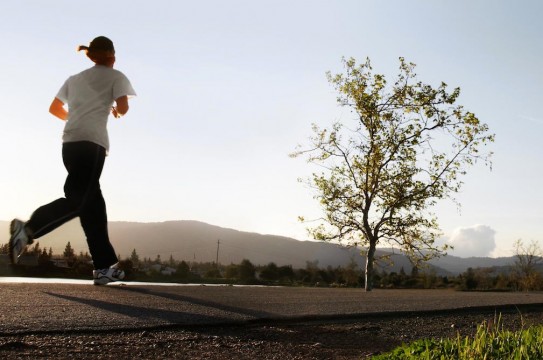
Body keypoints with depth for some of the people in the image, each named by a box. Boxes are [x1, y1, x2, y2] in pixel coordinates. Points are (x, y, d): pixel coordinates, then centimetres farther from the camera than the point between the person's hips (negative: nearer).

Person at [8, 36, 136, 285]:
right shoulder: (115, 76, 11)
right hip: (92, 141, -6)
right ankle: (28, 229, -35)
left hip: (70, 141, 7)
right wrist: (116, 111, 22)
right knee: (78, 199, -14)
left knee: (93, 202, 5)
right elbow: (123, 108, 0)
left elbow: (54, 109, 26)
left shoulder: (75, 78, 27)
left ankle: (105, 266, 4)